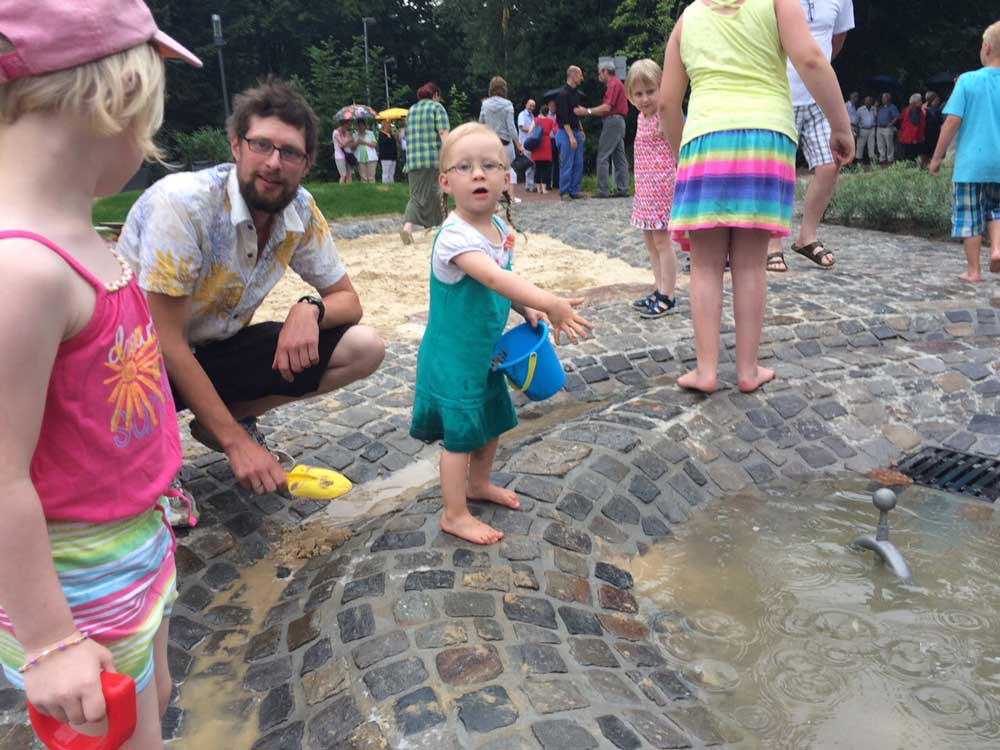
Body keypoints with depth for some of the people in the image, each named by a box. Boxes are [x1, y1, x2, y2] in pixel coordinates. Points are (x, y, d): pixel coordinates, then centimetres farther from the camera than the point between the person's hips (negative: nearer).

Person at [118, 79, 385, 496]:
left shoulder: (301, 211, -9)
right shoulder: (181, 203, -27)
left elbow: (347, 301, 2)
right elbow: (166, 343, -25)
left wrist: (310, 309, -23)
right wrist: (236, 443, -25)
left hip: (215, 351, 6)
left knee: (364, 349, -8)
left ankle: (224, 418, 5)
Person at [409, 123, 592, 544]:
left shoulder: (500, 229, 1)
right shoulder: (455, 237, -27)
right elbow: (493, 278, -43)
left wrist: (526, 310, 1)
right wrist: (549, 304, -50)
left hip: (485, 351, 9)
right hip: (452, 356, -9)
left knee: (492, 422, 22)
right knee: (459, 435, 1)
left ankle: (478, 484, 45)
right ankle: (454, 515, 18)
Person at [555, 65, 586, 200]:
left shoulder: (576, 93, 14)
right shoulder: (563, 94, -12)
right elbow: (564, 118, -17)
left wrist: (580, 131, 17)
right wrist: (571, 136, -21)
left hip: (576, 132, 8)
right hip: (566, 132, -8)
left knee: (578, 164, 6)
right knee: (566, 165, -5)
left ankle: (574, 191, 13)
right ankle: (564, 193, 2)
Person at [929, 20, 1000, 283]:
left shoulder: (968, 80, -7)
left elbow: (952, 121, -11)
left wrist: (937, 156, -3)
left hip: (971, 162, -3)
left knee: (970, 215, 6)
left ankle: (974, 270, 9)